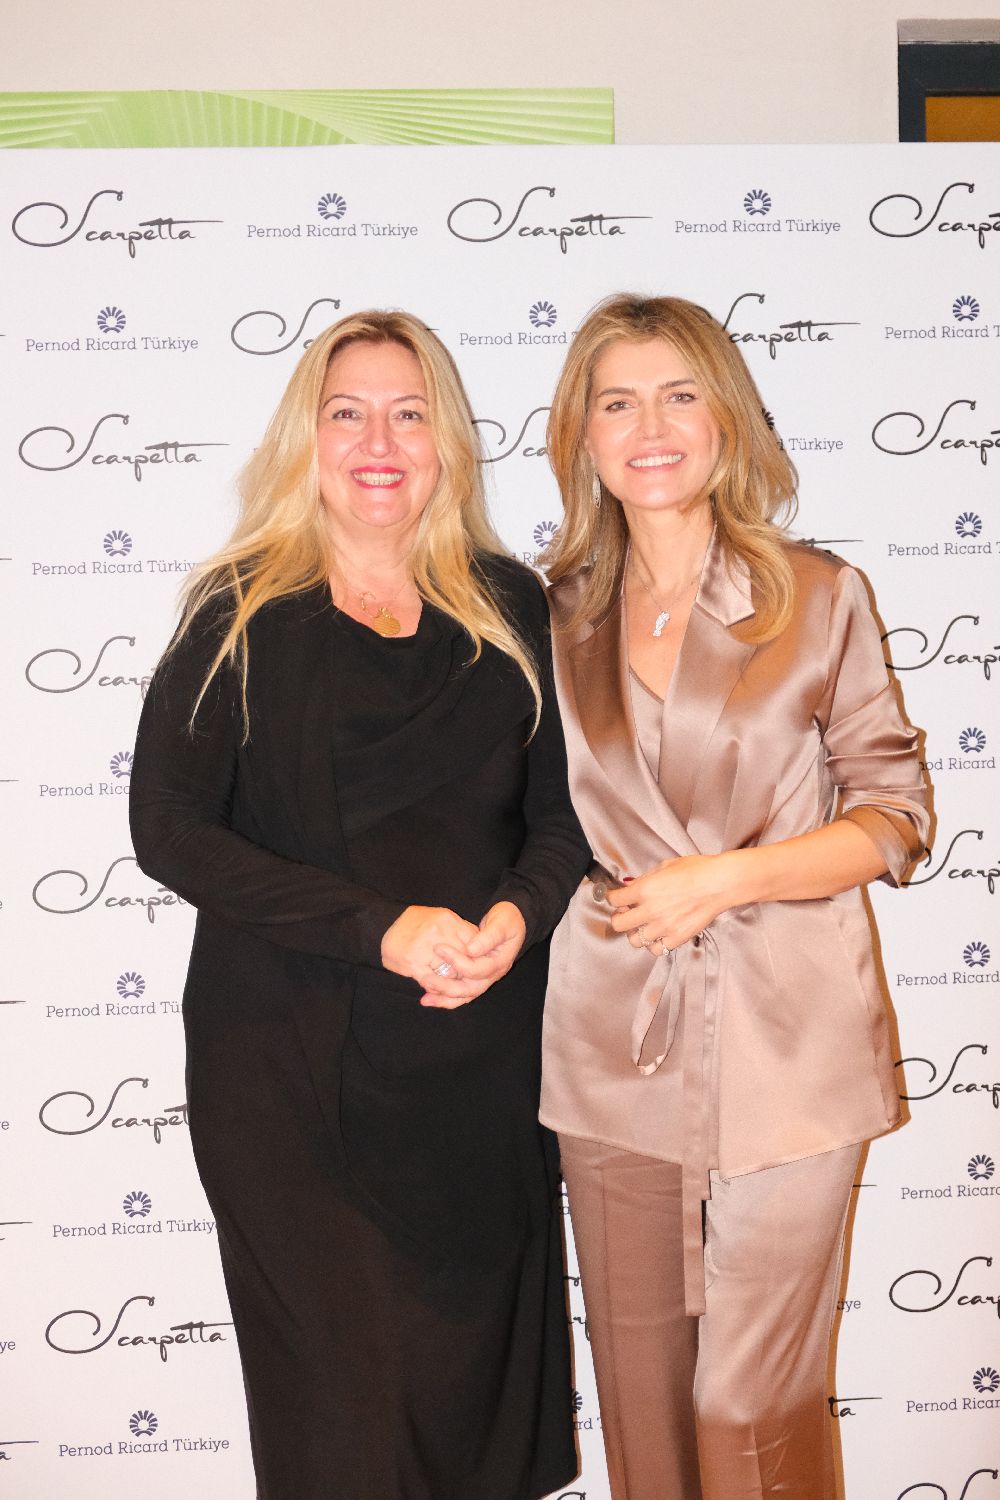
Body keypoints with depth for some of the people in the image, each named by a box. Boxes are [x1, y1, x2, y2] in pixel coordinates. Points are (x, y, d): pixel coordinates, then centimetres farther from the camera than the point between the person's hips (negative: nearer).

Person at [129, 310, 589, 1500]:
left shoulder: (511, 610, 4)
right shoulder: (240, 618, -4)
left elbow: (563, 810, 7)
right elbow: (170, 828, -10)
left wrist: (516, 918, -14)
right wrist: (380, 929, -19)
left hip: (483, 1053, 3)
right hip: (294, 1065, -2)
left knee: (476, 1353, 14)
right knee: (335, 1385, 6)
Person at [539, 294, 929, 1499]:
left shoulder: (819, 598, 0)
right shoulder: (557, 618, 7)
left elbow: (893, 820, -1)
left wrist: (722, 878, -12)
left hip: (783, 1047, -2)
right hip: (613, 1041, 3)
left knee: (757, 1398, 3)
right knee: (639, 1377, 14)